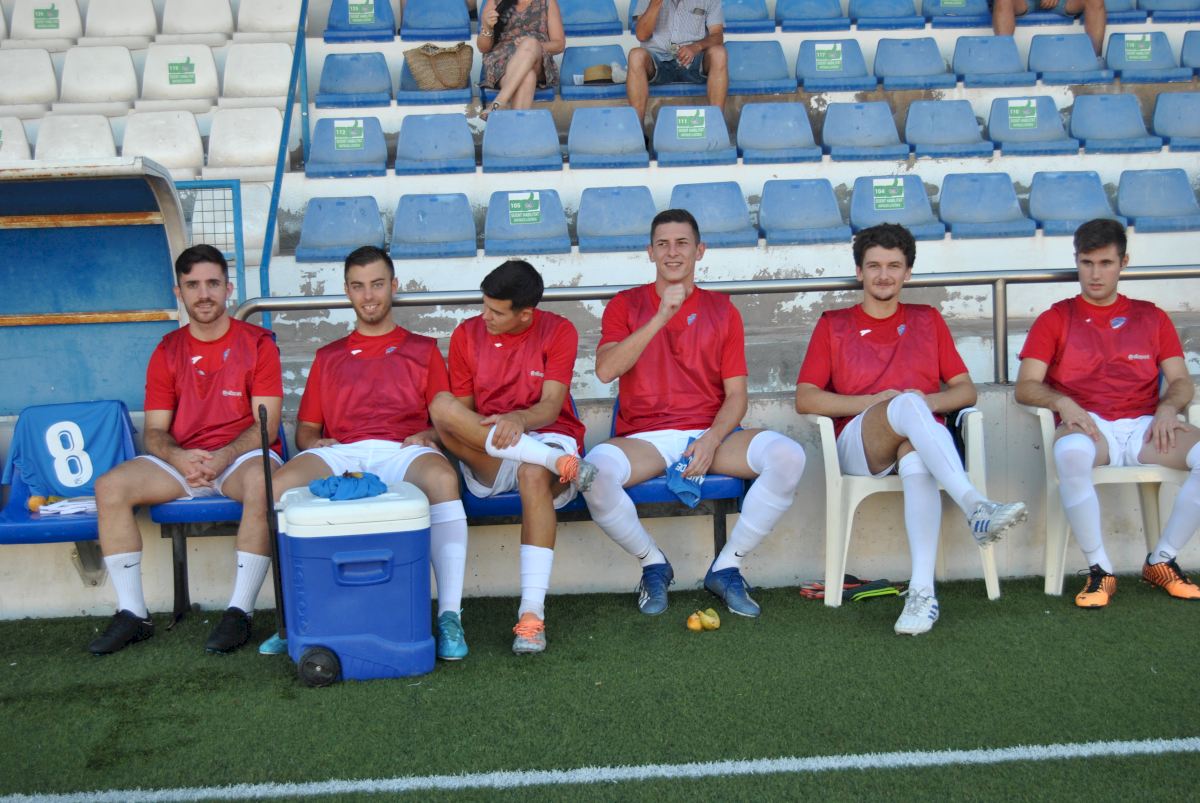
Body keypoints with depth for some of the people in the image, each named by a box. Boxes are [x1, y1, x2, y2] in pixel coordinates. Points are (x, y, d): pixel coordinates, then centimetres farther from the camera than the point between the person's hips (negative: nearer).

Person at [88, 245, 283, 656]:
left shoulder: (257, 343, 1)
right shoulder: (168, 351, 10)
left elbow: (267, 424, -6)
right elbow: (154, 432, 6)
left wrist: (223, 456, -23)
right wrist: (179, 457, -18)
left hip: (243, 455, -3)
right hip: (181, 460, 4)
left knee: (262, 482, -38)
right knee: (110, 486, -20)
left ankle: (240, 611, -31)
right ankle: (132, 614, -16)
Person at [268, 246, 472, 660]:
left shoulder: (422, 349, 25)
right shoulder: (328, 357, 30)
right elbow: (305, 427, 24)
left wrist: (427, 435, -8)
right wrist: (313, 443, 0)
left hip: (403, 453, -2)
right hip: (340, 455, 2)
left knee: (443, 478, -38)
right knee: (280, 484, -32)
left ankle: (450, 615, -37)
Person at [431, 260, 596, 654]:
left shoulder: (558, 331, 0)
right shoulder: (467, 334, 8)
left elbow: (551, 406, -10)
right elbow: (462, 411, 8)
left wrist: (519, 419, -31)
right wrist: (431, 433, -13)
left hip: (546, 437, -2)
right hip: (486, 459, 3)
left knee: (534, 476, -40)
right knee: (441, 405, -27)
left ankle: (532, 612, -44)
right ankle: (557, 462, -33)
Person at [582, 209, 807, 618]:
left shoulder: (721, 310, 13)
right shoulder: (625, 305, 11)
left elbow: (736, 394, 6)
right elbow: (605, 369, -8)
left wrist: (711, 441, -14)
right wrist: (661, 317, -14)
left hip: (711, 435, 1)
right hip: (645, 439, -1)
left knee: (787, 455, -27)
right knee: (596, 469, -35)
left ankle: (726, 567, -8)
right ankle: (653, 564, -6)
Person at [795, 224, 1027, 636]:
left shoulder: (928, 320, 24)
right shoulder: (833, 325, 18)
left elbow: (966, 391, 16)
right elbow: (805, 399, 6)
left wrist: (929, 402, -7)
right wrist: (874, 402, -7)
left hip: (922, 442, 1)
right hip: (858, 445, -1)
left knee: (917, 463, -39)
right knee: (908, 404, -36)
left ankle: (923, 591, -45)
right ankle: (977, 509, -49)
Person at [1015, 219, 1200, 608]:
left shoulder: (1151, 317, 21)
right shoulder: (1055, 319, 14)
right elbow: (1025, 386, 3)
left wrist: (1168, 408, -10)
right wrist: (1063, 403, -17)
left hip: (1143, 426, 3)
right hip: (1088, 427, -2)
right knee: (1070, 452, -40)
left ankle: (1161, 561, -9)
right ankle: (1099, 571, -25)